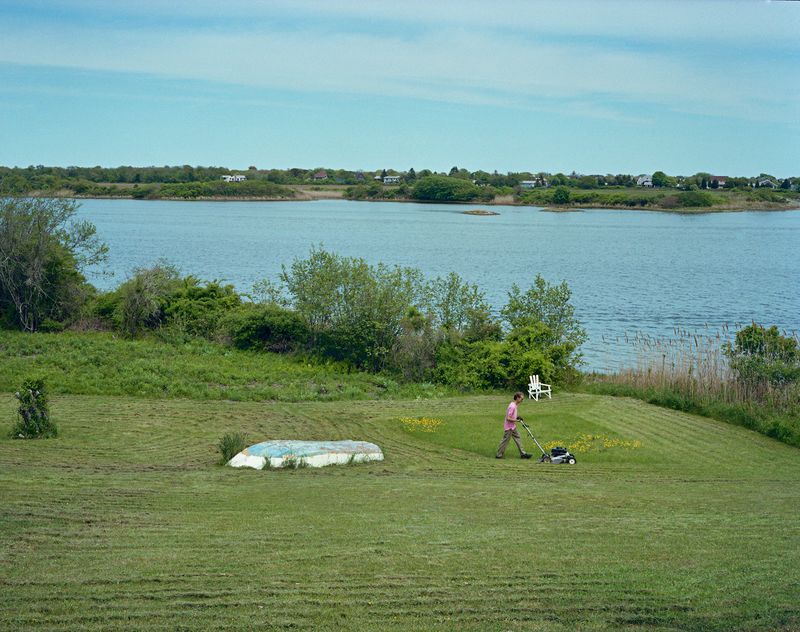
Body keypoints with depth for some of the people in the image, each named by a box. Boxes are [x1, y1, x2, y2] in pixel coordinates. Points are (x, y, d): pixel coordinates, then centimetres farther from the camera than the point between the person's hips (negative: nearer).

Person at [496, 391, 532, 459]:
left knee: (517, 438, 12)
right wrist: (516, 420, -18)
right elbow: (508, 418, -27)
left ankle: (523, 454, 17)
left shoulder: (515, 405, 6)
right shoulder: (512, 406, -25)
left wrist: (517, 416, 7)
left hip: (513, 427, 10)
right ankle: (499, 455, 11)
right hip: (509, 428, -10)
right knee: (505, 441, 0)